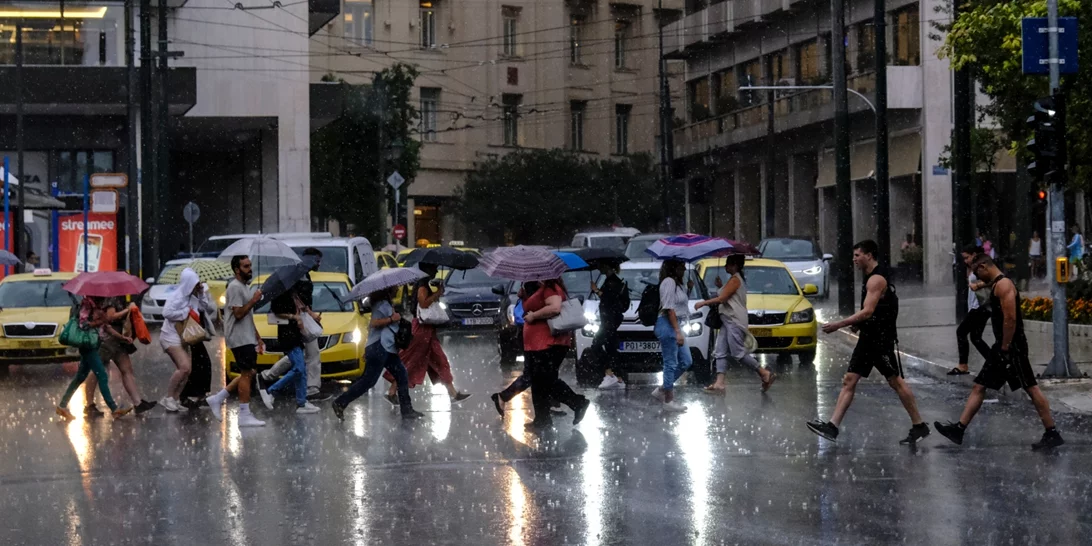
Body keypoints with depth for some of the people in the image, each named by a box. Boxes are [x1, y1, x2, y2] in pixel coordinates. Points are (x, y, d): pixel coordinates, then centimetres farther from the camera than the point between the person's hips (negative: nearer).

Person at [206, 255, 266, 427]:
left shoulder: (245, 287, 18)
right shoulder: (235, 287, -14)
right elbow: (238, 314, -21)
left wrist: (258, 338, 21)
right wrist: (254, 301, -16)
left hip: (247, 338, 10)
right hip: (239, 339, -10)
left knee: (249, 373, 11)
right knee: (247, 374, -9)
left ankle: (217, 399, 15)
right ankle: (245, 415, -6)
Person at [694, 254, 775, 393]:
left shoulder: (735, 279, -11)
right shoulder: (736, 279, 19)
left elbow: (722, 298, -16)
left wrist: (703, 303, -9)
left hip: (734, 321, -10)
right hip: (728, 320, 10)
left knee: (738, 353, -10)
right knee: (720, 352, 2)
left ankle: (765, 374, -4)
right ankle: (719, 383, -4)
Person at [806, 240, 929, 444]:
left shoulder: (877, 279, -17)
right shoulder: (871, 277, 15)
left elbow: (867, 311, -26)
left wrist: (839, 324, -26)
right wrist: (858, 323, 10)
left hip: (881, 339, -10)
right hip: (868, 338, 10)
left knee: (896, 382, -1)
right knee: (849, 380, 2)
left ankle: (919, 426, 10)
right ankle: (832, 426, -4)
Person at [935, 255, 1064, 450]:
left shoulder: (1004, 284, -15)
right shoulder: (997, 285, 17)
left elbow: (1011, 318, -23)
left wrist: (1005, 348, -20)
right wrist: (1001, 347, 19)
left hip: (1012, 347, -10)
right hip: (1003, 346, 11)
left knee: (1031, 389, -5)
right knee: (979, 386, 8)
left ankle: (1052, 434, -1)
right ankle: (959, 428, 7)